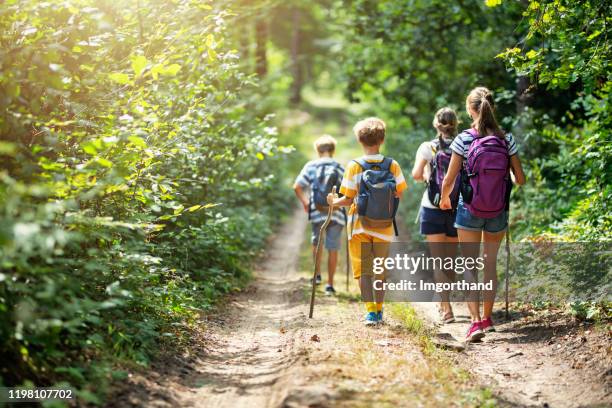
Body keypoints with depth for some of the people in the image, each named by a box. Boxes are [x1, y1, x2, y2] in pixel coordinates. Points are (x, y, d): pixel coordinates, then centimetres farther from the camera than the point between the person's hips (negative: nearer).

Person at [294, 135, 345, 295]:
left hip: (317, 213, 1)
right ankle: (330, 284, 7)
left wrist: (304, 202, 11)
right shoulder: (340, 168, 1)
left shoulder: (311, 166, 2)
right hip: (336, 214, -1)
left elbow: (297, 187, -3)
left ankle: (317, 274, 24)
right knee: (333, 249, 5)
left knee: (317, 243, 25)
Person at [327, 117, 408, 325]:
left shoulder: (354, 166, -10)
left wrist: (334, 202, 10)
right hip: (385, 227, 2)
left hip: (360, 226, -2)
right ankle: (378, 311, 20)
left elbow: (348, 200, -10)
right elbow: (399, 195, -3)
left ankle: (370, 311, -7)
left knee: (364, 270, 4)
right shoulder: (392, 165, -5)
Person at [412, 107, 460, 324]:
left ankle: (446, 308, -13)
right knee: (451, 259, 16)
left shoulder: (427, 147, -5)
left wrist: (426, 176, 6)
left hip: (432, 209, -2)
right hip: (457, 208, 2)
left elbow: (416, 174, -15)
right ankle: (445, 304, 29)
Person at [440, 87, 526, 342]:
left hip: (469, 211, -3)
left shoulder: (463, 140, -11)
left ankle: (476, 321, -14)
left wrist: (445, 199, 12)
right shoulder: (506, 140, -5)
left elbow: (449, 180, -9)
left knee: (469, 266, 1)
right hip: (498, 213, 3)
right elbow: (520, 179, -1)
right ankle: (487, 318, 27)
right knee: (490, 264, 17)